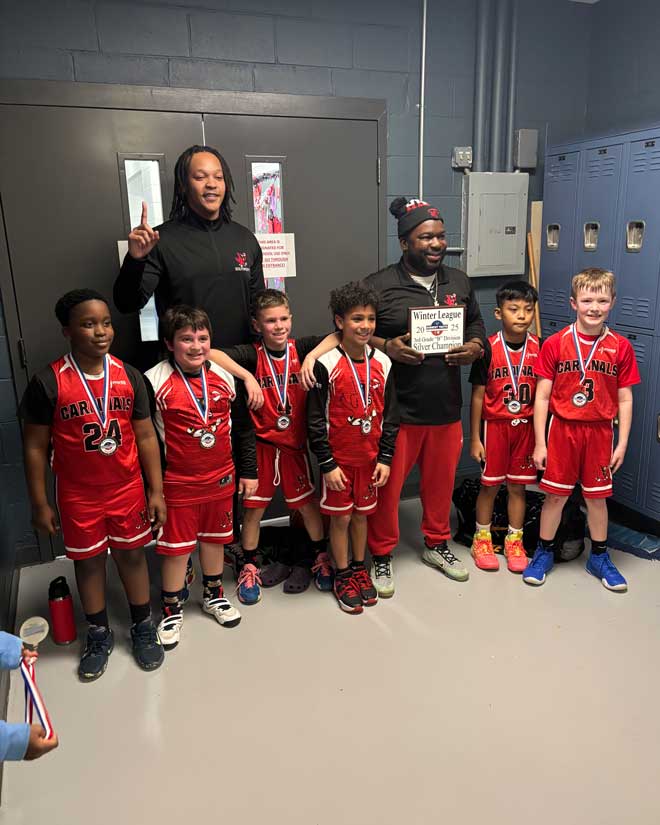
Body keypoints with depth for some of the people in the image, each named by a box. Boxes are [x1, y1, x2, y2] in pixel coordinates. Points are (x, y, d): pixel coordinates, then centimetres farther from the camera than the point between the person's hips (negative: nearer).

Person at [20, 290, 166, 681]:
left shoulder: (129, 376, -6)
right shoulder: (47, 382, -13)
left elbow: (145, 437, -1)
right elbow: (36, 447, -6)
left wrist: (156, 491, -2)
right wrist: (40, 503, -4)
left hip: (128, 489, 1)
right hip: (78, 495, -1)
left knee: (132, 555, 15)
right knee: (89, 562, 15)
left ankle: (143, 628, 35)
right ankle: (100, 635, 36)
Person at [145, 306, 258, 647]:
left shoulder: (225, 378, -1)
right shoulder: (155, 382, -14)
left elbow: (243, 428, 7)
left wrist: (248, 471, 8)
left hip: (221, 478, 4)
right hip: (177, 483, -4)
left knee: (214, 537, 19)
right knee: (176, 547, 8)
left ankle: (213, 595, 42)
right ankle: (172, 609, 29)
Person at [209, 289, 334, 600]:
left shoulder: (300, 348, -3)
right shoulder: (253, 354, -9)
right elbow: (210, 353, -22)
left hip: (295, 443, 1)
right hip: (261, 443, -1)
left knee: (307, 502, 13)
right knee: (253, 506, 8)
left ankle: (318, 558, 34)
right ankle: (248, 565, 27)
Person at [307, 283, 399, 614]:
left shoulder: (382, 363, -1)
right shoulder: (327, 365, -14)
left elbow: (390, 415, 4)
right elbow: (315, 420, -12)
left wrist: (385, 458, 1)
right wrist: (327, 464, -12)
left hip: (370, 458, 4)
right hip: (338, 459, -3)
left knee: (361, 514, 17)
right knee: (340, 517, 9)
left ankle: (360, 569, 35)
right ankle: (343, 576, 26)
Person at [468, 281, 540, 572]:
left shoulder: (539, 348, -3)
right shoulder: (489, 348, -10)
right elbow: (478, 395, -6)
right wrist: (474, 438, -5)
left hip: (525, 426, 2)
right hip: (494, 425, -2)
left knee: (517, 485, 11)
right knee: (490, 484, 8)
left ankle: (514, 540, 26)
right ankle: (482, 538, 25)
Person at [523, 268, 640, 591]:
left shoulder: (621, 347, -2)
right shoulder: (555, 344, -7)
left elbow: (625, 400, 2)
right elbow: (542, 397, -5)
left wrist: (622, 443, 0)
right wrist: (540, 442, -6)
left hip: (600, 432, 1)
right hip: (562, 430, -1)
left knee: (597, 497, 13)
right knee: (555, 494, 8)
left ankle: (599, 557, 32)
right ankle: (544, 552, 27)